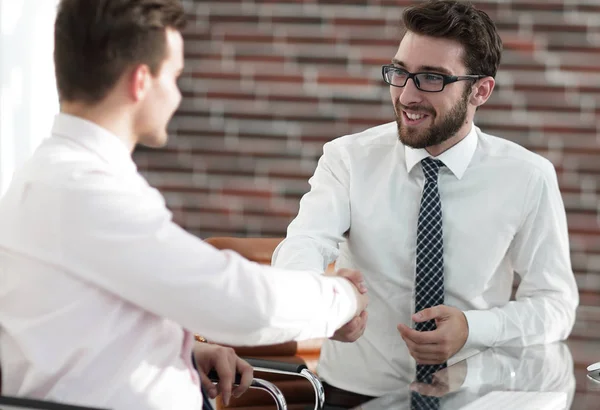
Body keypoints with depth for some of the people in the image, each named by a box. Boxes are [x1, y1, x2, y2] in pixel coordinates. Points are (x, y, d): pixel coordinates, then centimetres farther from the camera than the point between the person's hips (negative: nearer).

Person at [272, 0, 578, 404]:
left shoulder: (528, 178, -2)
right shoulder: (348, 158, -2)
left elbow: (555, 301, 2)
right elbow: (305, 243, -18)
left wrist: (472, 329, -17)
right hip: (354, 391, 1)